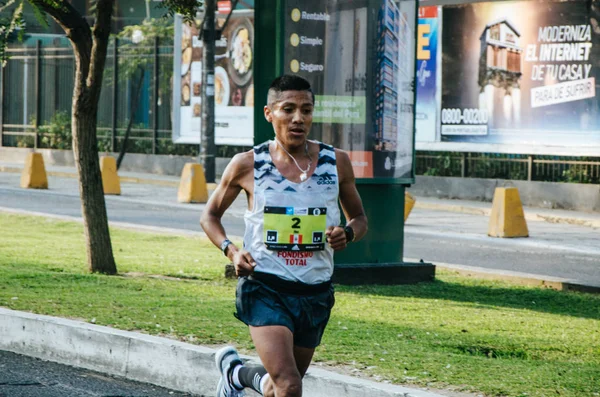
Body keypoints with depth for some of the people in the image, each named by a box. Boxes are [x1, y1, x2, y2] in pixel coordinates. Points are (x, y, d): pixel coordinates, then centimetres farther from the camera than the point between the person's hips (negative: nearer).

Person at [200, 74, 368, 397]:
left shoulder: (336, 162, 1)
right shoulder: (247, 165, -4)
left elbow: (359, 218, 13)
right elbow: (210, 216, 9)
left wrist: (348, 233, -11)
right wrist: (231, 250, -10)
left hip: (315, 294, 4)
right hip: (264, 289, -4)